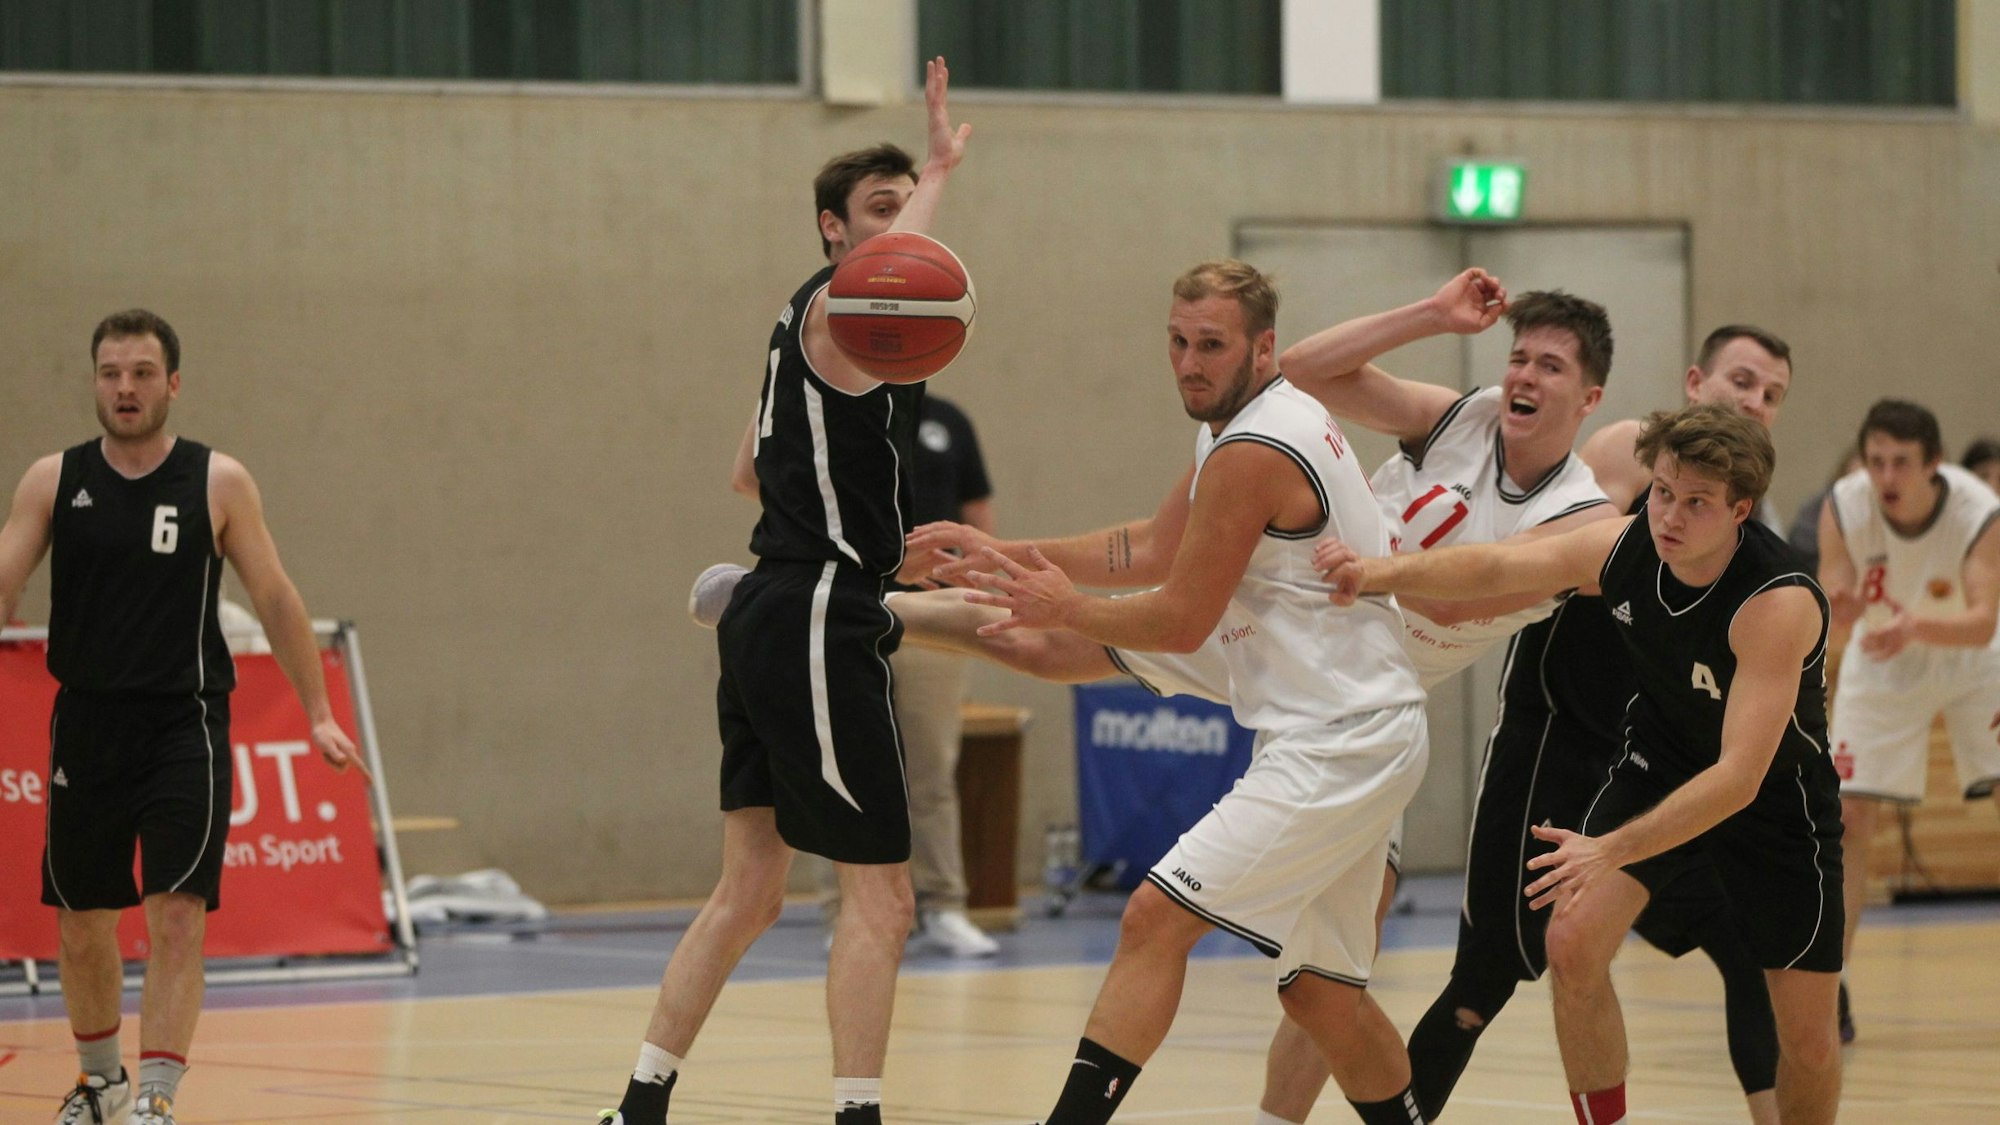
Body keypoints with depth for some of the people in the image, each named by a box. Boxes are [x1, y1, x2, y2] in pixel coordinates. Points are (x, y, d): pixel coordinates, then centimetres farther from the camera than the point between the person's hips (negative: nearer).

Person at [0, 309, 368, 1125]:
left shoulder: (218, 484, -1)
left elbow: (275, 599, 5)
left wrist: (318, 713, 3)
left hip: (184, 725, -2)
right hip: (87, 722, 2)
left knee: (176, 914, -15)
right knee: (81, 923, 12)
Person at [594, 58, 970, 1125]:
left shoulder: (804, 322, 19)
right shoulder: (835, 308, -10)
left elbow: (756, 469, 30)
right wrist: (939, 172, -25)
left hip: (769, 618, 10)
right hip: (818, 624, -10)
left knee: (748, 891, 13)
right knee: (879, 896, -8)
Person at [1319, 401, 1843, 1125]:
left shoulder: (1781, 602, -34)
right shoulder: (1626, 547, -17)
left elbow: (1740, 776, -39)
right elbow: (1493, 568, -2)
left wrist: (1611, 850, -46)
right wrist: (1380, 574, -18)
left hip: (1775, 796, -4)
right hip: (1661, 762, 4)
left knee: (1807, 1035, -4)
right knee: (1573, 944, -17)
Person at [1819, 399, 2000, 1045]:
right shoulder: (1844, 508, -26)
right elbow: (1829, 601, -29)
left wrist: (1916, 625, -60)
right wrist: (1837, 610, -54)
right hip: (1882, 663, 1)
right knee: (1847, 815, -9)